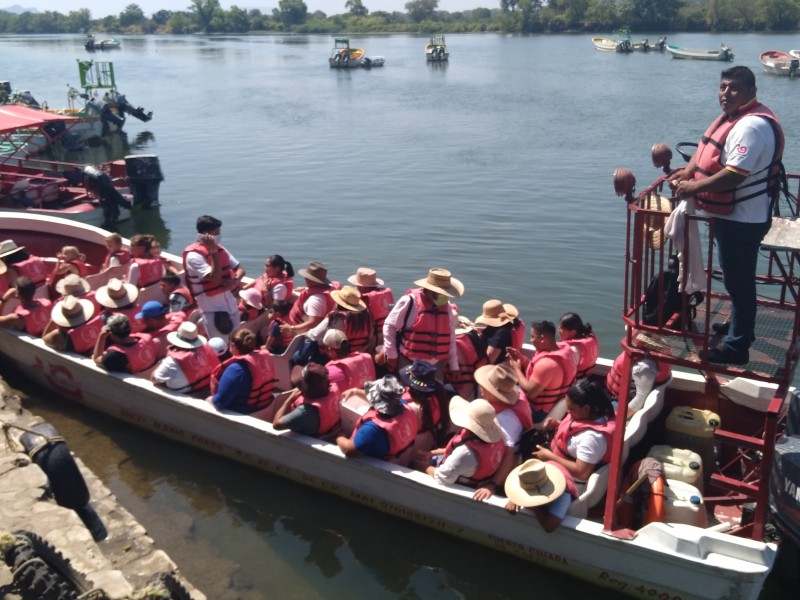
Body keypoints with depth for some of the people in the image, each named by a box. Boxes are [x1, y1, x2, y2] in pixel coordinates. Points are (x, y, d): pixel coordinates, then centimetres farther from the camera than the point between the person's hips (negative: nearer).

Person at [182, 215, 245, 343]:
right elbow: (215, 278, -25)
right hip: (212, 310, -7)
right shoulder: (193, 255, -16)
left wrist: (235, 280, -11)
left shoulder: (219, 248, 6)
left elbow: (240, 269, 11)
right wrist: (214, 252, -26)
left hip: (231, 305, 7)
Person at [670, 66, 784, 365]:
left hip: (743, 219, -11)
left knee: (738, 279, -1)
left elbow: (735, 174, -31)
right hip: (731, 214, 11)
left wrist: (694, 188, -24)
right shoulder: (732, 116, 10)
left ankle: (737, 347, 9)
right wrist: (687, 172, -1)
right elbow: (707, 150, 16)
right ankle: (739, 325, 42)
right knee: (735, 276, 24)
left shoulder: (752, 126, -24)